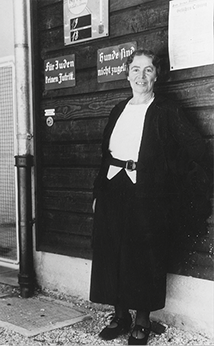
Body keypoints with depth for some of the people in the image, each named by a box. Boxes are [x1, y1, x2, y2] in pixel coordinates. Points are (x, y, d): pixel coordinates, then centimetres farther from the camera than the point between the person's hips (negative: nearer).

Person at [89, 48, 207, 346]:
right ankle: (120, 316, 24)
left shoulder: (167, 111, 1)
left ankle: (142, 322, 19)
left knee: (144, 257, 2)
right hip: (113, 190, 5)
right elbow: (105, 153, 15)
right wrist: (98, 192, 12)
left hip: (146, 195, -4)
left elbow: (196, 148, -6)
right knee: (111, 253, 8)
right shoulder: (118, 110, 15)